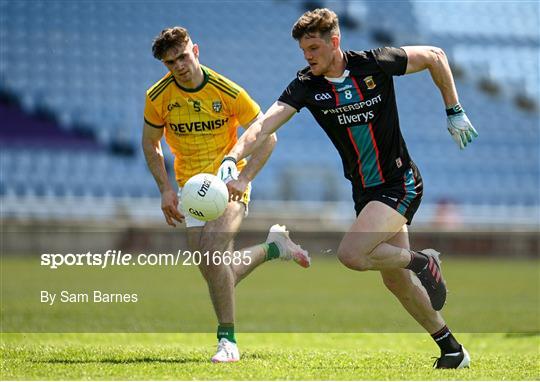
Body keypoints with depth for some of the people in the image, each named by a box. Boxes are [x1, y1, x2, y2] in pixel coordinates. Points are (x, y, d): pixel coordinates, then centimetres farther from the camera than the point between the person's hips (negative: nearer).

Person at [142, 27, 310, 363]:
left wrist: (244, 178, -19)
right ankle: (274, 247, 29)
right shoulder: (158, 97, -6)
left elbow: (267, 137, -7)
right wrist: (166, 190, -2)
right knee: (211, 269, -1)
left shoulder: (227, 91, -14)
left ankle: (228, 340, -18)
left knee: (214, 247, -27)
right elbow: (150, 145, 10)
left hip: (229, 180, -4)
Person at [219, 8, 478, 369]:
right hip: (365, 190, 6)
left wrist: (455, 112, 2)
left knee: (351, 253, -24)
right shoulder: (307, 85, -6)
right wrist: (232, 158, -36)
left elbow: (434, 56, 1)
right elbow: (267, 122, -20)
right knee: (396, 281, 10)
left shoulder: (375, 64, -14)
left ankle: (423, 261, 1)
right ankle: (451, 348, 25)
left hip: (399, 183, -6)